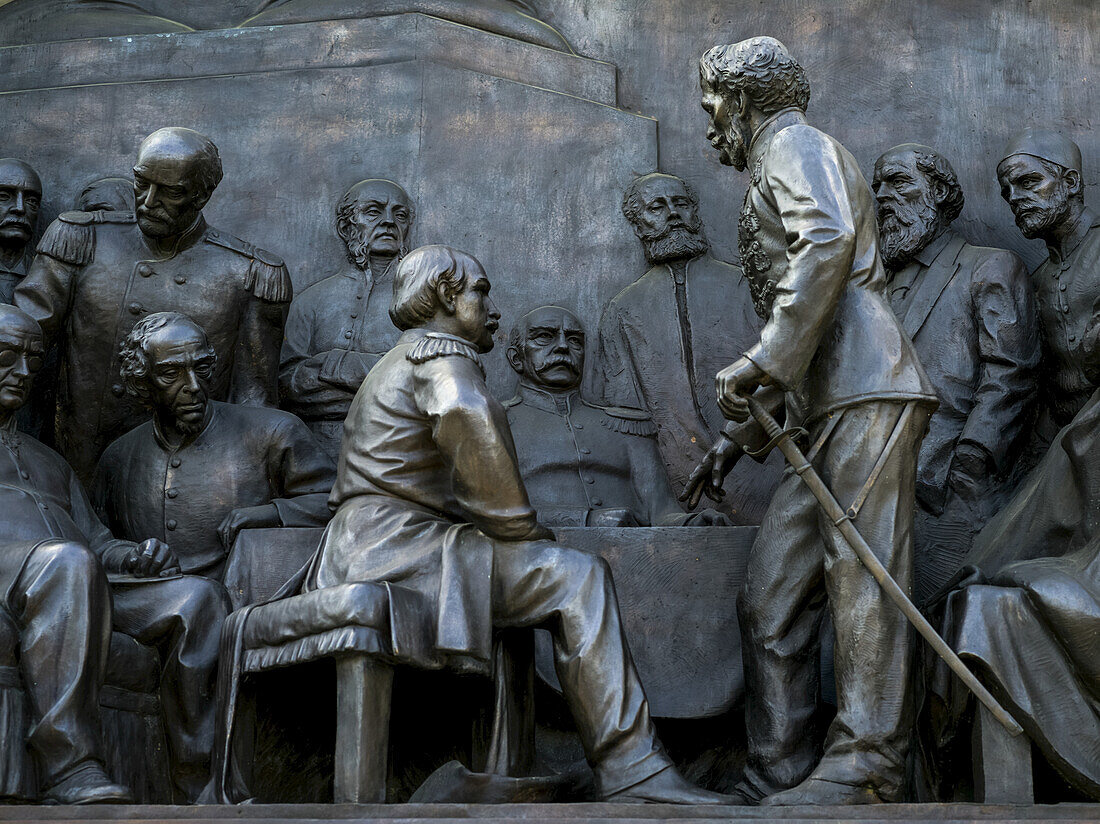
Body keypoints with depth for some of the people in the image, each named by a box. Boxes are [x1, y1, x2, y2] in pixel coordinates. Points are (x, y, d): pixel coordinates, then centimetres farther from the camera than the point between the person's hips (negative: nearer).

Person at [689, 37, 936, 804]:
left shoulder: (795, 144, 4)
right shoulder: (774, 181, 33)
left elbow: (829, 239, -19)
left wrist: (764, 360, -20)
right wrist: (737, 438, 32)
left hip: (866, 391, -10)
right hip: (829, 412, 10)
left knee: (861, 577, -12)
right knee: (771, 598, 4)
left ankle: (862, 771, -13)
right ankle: (775, 783, 4)